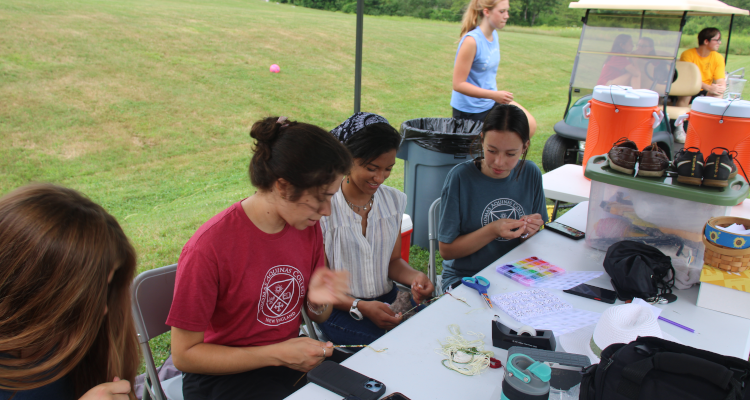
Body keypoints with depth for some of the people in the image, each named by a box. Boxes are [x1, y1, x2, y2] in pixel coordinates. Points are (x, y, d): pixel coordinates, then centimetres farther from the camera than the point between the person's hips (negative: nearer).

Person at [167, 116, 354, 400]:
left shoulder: (308, 227, -4)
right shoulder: (208, 248, -23)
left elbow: (317, 317, 8)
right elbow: (184, 354, -16)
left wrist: (318, 301, -17)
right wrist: (278, 354, -22)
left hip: (292, 356, 6)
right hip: (224, 375, -6)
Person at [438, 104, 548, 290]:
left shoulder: (531, 174, 0)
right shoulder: (460, 177, -13)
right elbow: (446, 250, -9)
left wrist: (529, 232, -12)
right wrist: (492, 231, -20)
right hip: (464, 277, -4)